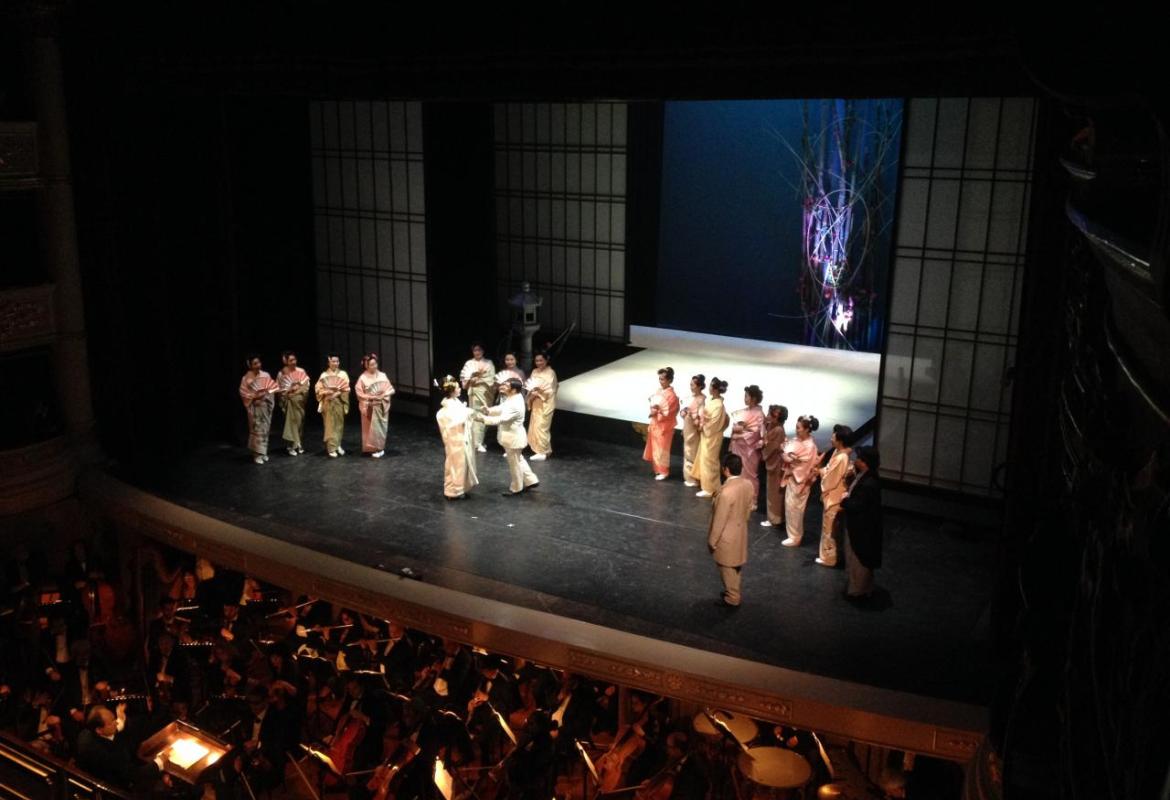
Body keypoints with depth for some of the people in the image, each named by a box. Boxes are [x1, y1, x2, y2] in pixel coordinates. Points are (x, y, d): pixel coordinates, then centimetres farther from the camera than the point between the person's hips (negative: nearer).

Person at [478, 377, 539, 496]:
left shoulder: (515, 405, -31)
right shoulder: (514, 398, 0)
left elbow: (501, 419, -33)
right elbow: (501, 408, 10)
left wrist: (484, 418, -32)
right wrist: (489, 411, -7)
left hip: (514, 438, -10)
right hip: (512, 436, 10)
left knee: (514, 464, 9)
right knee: (518, 460, 24)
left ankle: (516, 488, 26)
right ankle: (531, 481, 35)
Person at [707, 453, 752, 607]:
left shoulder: (726, 492, -33)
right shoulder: (748, 485, -9)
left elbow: (719, 521, -24)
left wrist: (712, 541, -13)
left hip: (727, 536, -7)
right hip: (740, 532, 8)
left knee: (728, 568, 12)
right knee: (736, 565, 24)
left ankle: (732, 598, 27)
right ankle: (734, 592, 41)